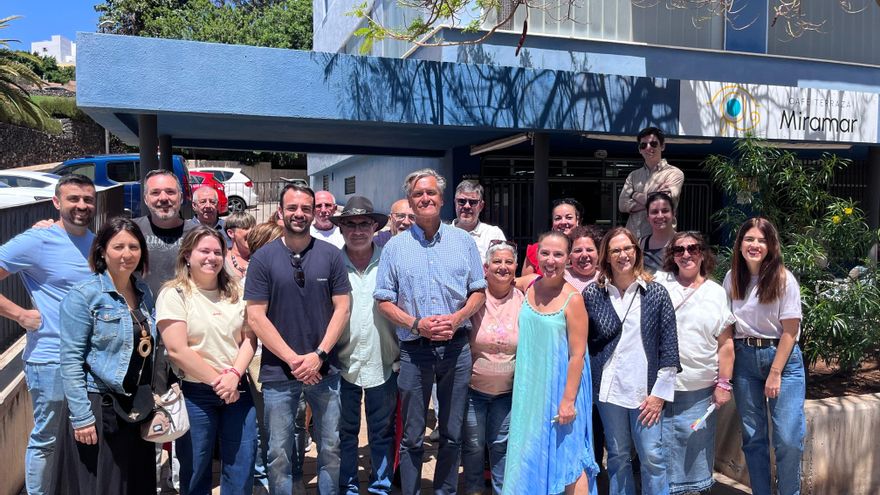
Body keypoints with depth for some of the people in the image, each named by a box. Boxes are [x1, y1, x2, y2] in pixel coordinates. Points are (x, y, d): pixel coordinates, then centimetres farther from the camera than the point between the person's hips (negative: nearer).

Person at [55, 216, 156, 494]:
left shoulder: (144, 294, 8)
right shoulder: (84, 296, -10)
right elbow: (71, 361, -13)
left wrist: (152, 401, 12)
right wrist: (81, 417, -16)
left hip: (138, 410, 6)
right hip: (98, 408, -6)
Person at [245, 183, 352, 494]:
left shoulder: (331, 255, 1)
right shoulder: (262, 258, -3)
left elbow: (342, 307, 0)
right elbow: (255, 316, -6)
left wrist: (318, 355, -11)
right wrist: (293, 359, -12)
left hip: (324, 370, 1)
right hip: (278, 372, -1)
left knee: (331, 448, 13)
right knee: (280, 454, 11)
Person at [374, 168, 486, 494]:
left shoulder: (463, 241, 5)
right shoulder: (396, 246, 2)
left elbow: (479, 291, 7)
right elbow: (384, 300, 1)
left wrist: (456, 318, -11)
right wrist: (417, 324, -14)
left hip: (456, 347, 1)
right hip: (414, 350, -1)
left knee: (453, 434, 13)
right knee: (412, 437, 9)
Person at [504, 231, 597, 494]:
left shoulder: (572, 299, -16)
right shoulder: (528, 284, -2)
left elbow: (577, 354, -15)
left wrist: (568, 399, -16)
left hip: (560, 387, -5)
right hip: (530, 386, 5)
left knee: (566, 456, 6)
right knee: (532, 454, 17)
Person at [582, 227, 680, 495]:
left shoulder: (656, 293, -1)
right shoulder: (592, 294, 0)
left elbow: (669, 347, -1)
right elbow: (580, 343, 6)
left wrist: (659, 393, -5)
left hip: (646, 391, -1)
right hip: (609, 390, 1)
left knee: (653, 457, 1)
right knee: (617, 457, 11)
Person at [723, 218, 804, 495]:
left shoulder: (784, 279, -8)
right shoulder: (731, 278, 3)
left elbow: (789, 331, -9)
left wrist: (775, 374, -12)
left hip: (782, 357, -3)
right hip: (744, 359, 3)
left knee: (789, 438, -6)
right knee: (753, 437, 9)